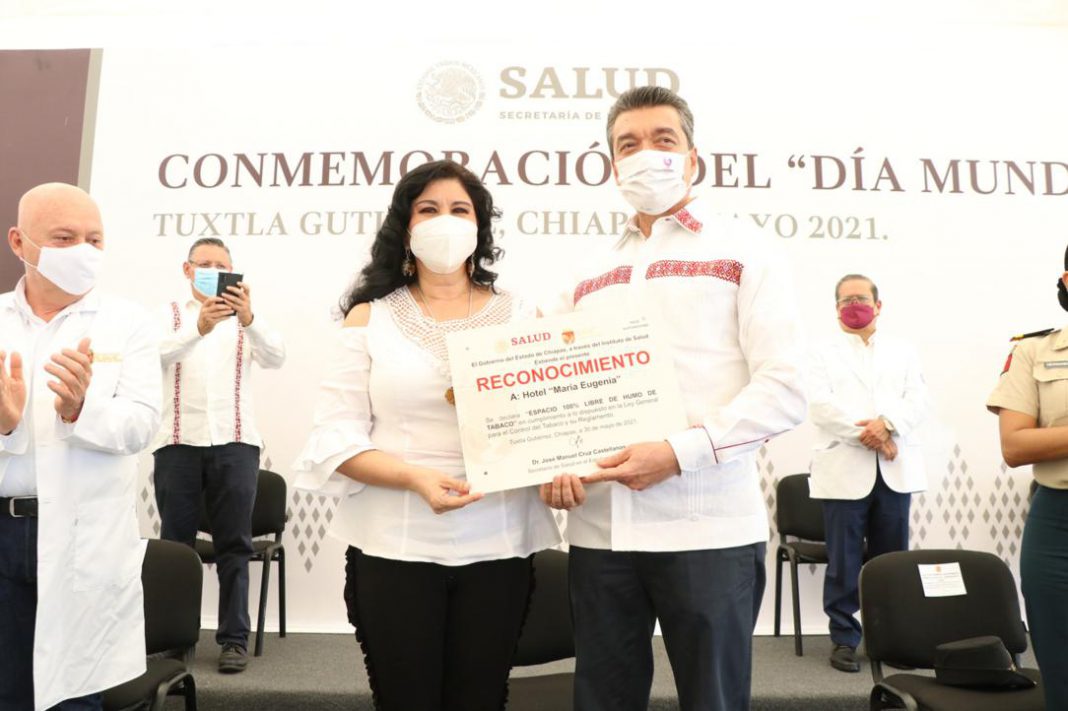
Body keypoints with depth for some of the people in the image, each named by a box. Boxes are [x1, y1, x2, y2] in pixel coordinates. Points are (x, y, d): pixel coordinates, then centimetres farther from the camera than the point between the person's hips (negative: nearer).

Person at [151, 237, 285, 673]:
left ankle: (234, 638, 8)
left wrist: (249, 320, -26)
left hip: (234, 442, 0)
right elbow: (157, 356, -11)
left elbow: (276, 358, -8)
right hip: (179, 442, 0)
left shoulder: (245, 318, 11)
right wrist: (197, 328, -29)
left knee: (234, 544, 2)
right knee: (175, 543, 6)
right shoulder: (168, 314, 10)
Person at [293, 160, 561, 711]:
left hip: (496, 547, 1)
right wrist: (415, 477, -18)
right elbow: (337, 438, -3)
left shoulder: (517, 316, 8)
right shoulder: (370, 317, 4)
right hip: (393, 547, -1)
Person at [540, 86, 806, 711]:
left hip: (709, 527, -4)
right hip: (599, 528, 4)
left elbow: (783, 389, -6)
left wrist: (680, 453, -18)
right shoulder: (589, 274, 18)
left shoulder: (742, 250, 4)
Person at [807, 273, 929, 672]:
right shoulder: (823, 354, 9)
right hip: (844, 470, -2)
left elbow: (918, 401, 5)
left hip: (895, 471, 3)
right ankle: (843, 639, 8)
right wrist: (865, 435, -15)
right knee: (844, 561, -1)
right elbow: (820, 405, -5)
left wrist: (887, 424, -14)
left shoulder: (904, 352, 18)